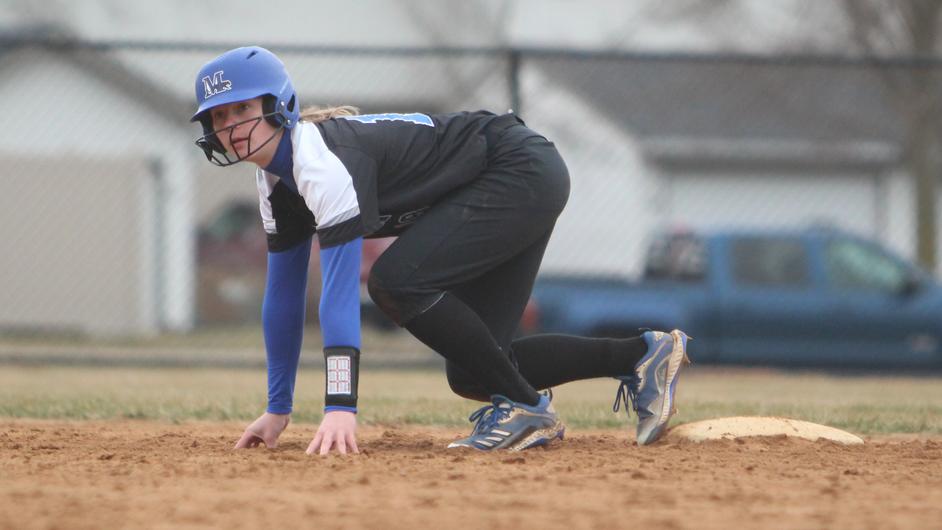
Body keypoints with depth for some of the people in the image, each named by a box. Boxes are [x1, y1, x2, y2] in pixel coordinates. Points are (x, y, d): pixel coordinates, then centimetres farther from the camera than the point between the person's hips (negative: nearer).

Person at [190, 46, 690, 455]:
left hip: (525, 172, -10)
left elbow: (339, 290, -34)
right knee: (471, 374, 4)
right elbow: (283, 292, 10)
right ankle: (641, 355, 16)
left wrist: (340, 407, -40)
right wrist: (277, 410, 10)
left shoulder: (325, 160, -27)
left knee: (396, 281, -27)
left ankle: (526, 408, -16)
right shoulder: (277, 181, 2)